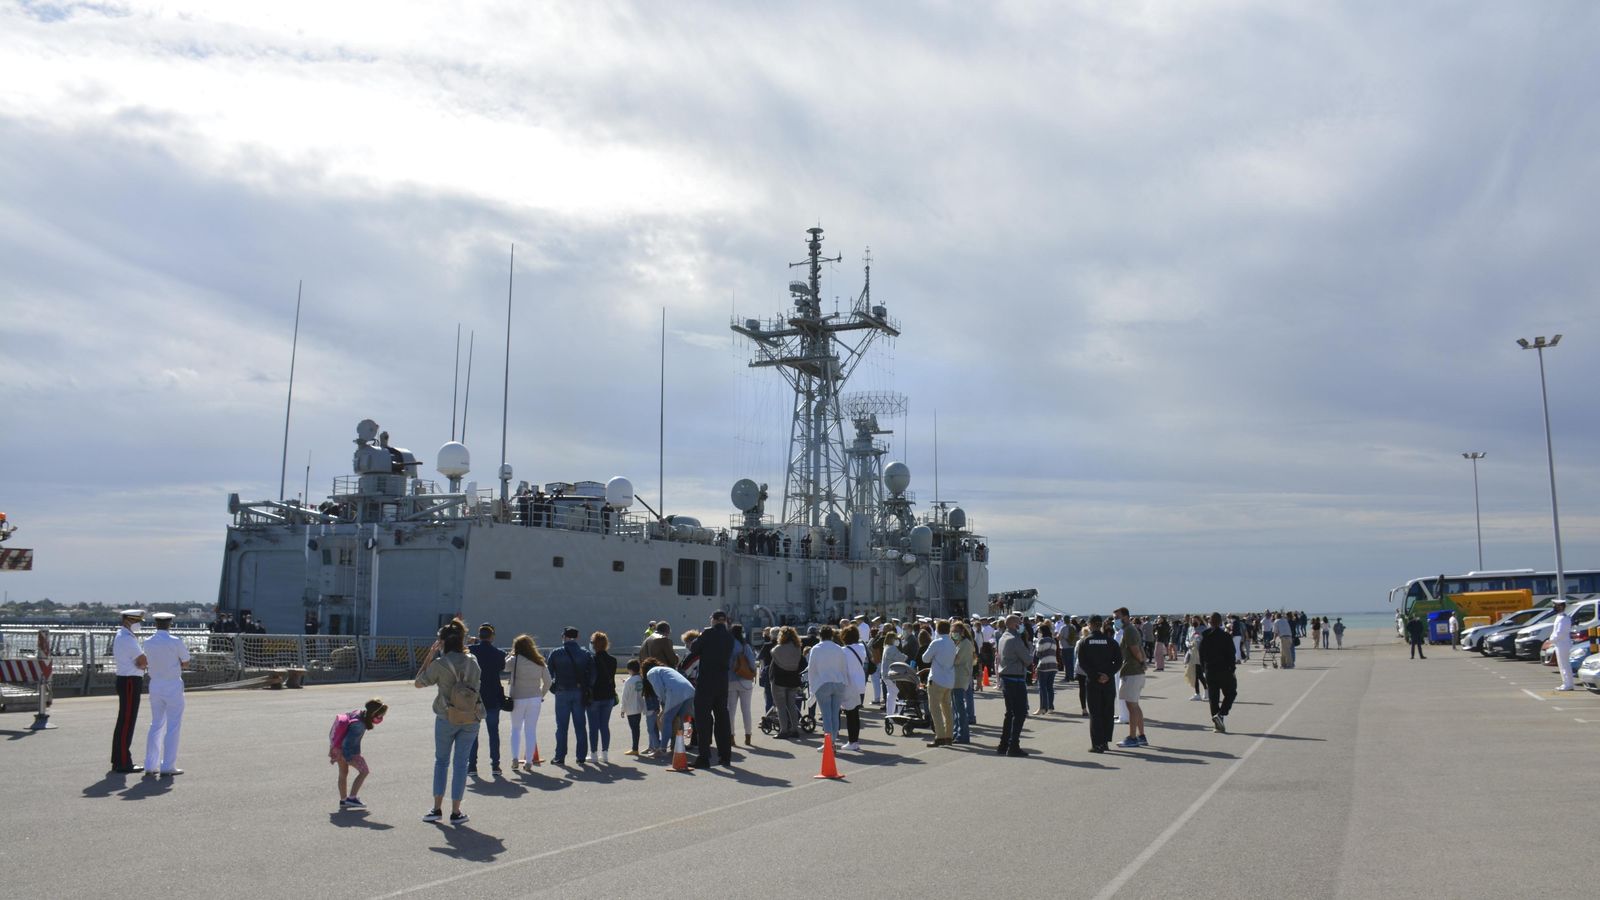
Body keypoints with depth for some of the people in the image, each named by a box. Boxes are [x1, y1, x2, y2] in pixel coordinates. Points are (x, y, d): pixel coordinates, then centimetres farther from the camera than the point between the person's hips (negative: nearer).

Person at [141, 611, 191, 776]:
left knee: (156, 725, 16)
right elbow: (186, 664, -3)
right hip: (173, 686, -5)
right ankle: (167, 767, -1)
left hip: (155, 685, 5)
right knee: (173, 727, 0)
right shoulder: (175, 642, -13)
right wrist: (175, 663, 7)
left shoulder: (148, 643, 2)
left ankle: (150, 765, 16)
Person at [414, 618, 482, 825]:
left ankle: (437, 808, 15)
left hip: (446, 719, -2)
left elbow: (418, 683, 0)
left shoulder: (440, 664, -12)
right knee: (460, 763, 8)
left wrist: (429, 656, 1)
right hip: (471, 719, 2)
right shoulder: (472, 661, -1)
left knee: (441, 760, 15)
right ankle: (456, 812, 11)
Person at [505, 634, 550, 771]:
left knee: (516, 728, 14)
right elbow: (547, 681, 5)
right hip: (535, 699, 2)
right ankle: (529, 761, 4)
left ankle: (515, 758, 4)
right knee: (531, 730, 6)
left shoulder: (515, 660, -9)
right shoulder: (539, 661, 3)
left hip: (518, 699, -2)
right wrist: (541, 695, 16)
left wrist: (510, 654, 8)